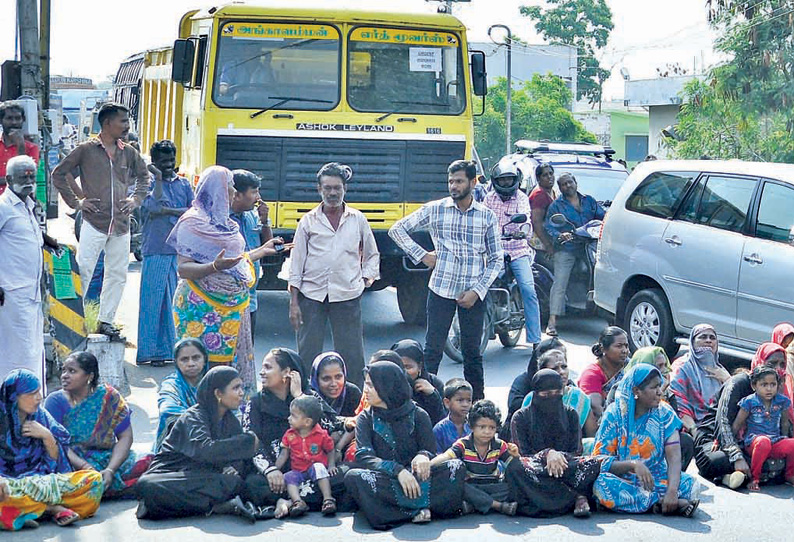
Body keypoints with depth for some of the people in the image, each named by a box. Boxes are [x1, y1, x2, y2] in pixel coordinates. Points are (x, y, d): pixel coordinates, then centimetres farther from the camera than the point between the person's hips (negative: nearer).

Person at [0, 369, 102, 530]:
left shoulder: (41, 416, 10)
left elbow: (56, 460, 13)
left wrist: (47, 436, -5)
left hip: (42, 481, 5)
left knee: (94, 479, -13)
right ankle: (53, 507, -20)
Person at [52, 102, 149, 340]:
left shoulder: (129, 153, 10)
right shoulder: (87, 149, -3)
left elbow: (144, 176, 28)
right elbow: (58, 174, 3)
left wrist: (136, 199, 12)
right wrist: (75, 202, -2)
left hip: (121, 224, 5)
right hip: (94, 222, -5)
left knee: (118, 275, 7)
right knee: (82, 271, -8)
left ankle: (106, 321, 17)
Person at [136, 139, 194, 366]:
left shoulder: (183, 184, 13)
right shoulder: (148, 184, 2)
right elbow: (153, 209, -16)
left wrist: (168, 211, -9)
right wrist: (158, 179, -11)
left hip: (181, 249, 4)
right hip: (156, 251, -4)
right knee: (153, 300, -3)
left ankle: (175, 348, 11)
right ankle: (150, 351, 1)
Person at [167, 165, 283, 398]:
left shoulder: (223, 222, 16)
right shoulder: (193, 222, -9)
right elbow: (183, 268, -15)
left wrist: (262, 250, 27)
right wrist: (215, 267, -30)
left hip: (231, 306, 8)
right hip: (204, 307, -8)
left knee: (229, 364, 7)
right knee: (205, 367, -9)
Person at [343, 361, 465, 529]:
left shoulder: (418, 415, 8)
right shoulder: (366, 418, 8)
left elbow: (430, 450, 3)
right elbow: (363, 457, -6)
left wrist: (423, 456, -23)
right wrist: (397, 470, -23)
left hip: (416, 478, 0)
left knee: (455, 467, -23)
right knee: (353, 477, -33)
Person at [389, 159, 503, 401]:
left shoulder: (486, 216, 4)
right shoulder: (435, 209, 2)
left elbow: (496, 259, 5)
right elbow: (397, 229, 9)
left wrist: (476, 291, -6)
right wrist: (421, 255, 0)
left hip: (473, 294, 1)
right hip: (441, 290, -1)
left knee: (472, 353, 9)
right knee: (432, 351, -1)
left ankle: (477, 403, 18)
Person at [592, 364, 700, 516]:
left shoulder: (665, 414, 0)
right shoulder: (615, 414, -6)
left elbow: (674, 458, -12)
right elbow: (600, 460, -12)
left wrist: (672, 490, -30)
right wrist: (633, 465, -29)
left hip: (657, 479, 1)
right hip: (623, 481, -1)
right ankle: (668, 502, -29)